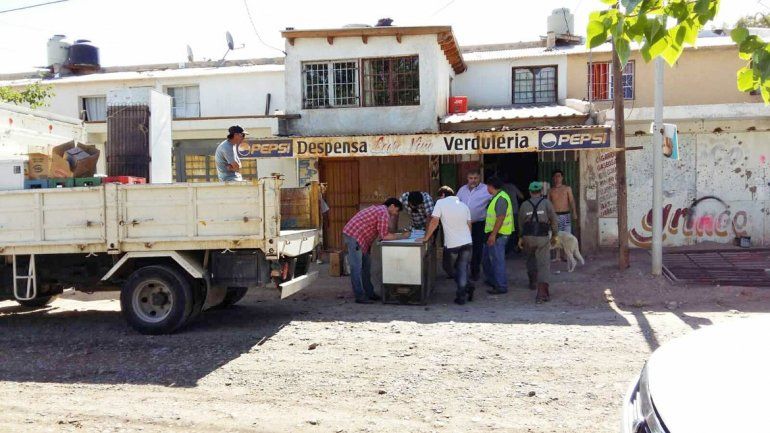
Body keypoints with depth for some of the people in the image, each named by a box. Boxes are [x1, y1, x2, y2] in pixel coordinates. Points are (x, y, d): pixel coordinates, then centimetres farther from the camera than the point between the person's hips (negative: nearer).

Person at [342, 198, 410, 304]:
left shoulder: (379, 209, 18)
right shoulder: (384, 213, -13)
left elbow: (382, 233, 21)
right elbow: (384, 236, -15)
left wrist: (399, 234, 12)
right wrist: (401, 236, -6)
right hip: (354, 236, -11)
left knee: (366, 265, 15)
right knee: (356, 268, -6)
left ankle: (369, 293, 22)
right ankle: (360, 296, -3)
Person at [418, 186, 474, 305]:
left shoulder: (440, 203, -5)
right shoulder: (464, 206, 10)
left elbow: (434, 222, -10)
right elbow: (469, 225, 11)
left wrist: (426, 237, -3)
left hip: (452, 244, -4)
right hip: (467, 243, 4)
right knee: (462, 268, 12)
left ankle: (466, 286, 9)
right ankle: (462, 294, 4)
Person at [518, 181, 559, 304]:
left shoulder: (524, 205, 6)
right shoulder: (546, 203, 0)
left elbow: (521, 223, 11)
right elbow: (554, 219, 0)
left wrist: (520, 238, 21)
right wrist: (554, 235, 12)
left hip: (528, 237, 3)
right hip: (542, 238, -3)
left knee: (531, 259, 27)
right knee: (544, 263, -5)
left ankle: (533, 282, 43)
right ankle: (541, 293, -17)